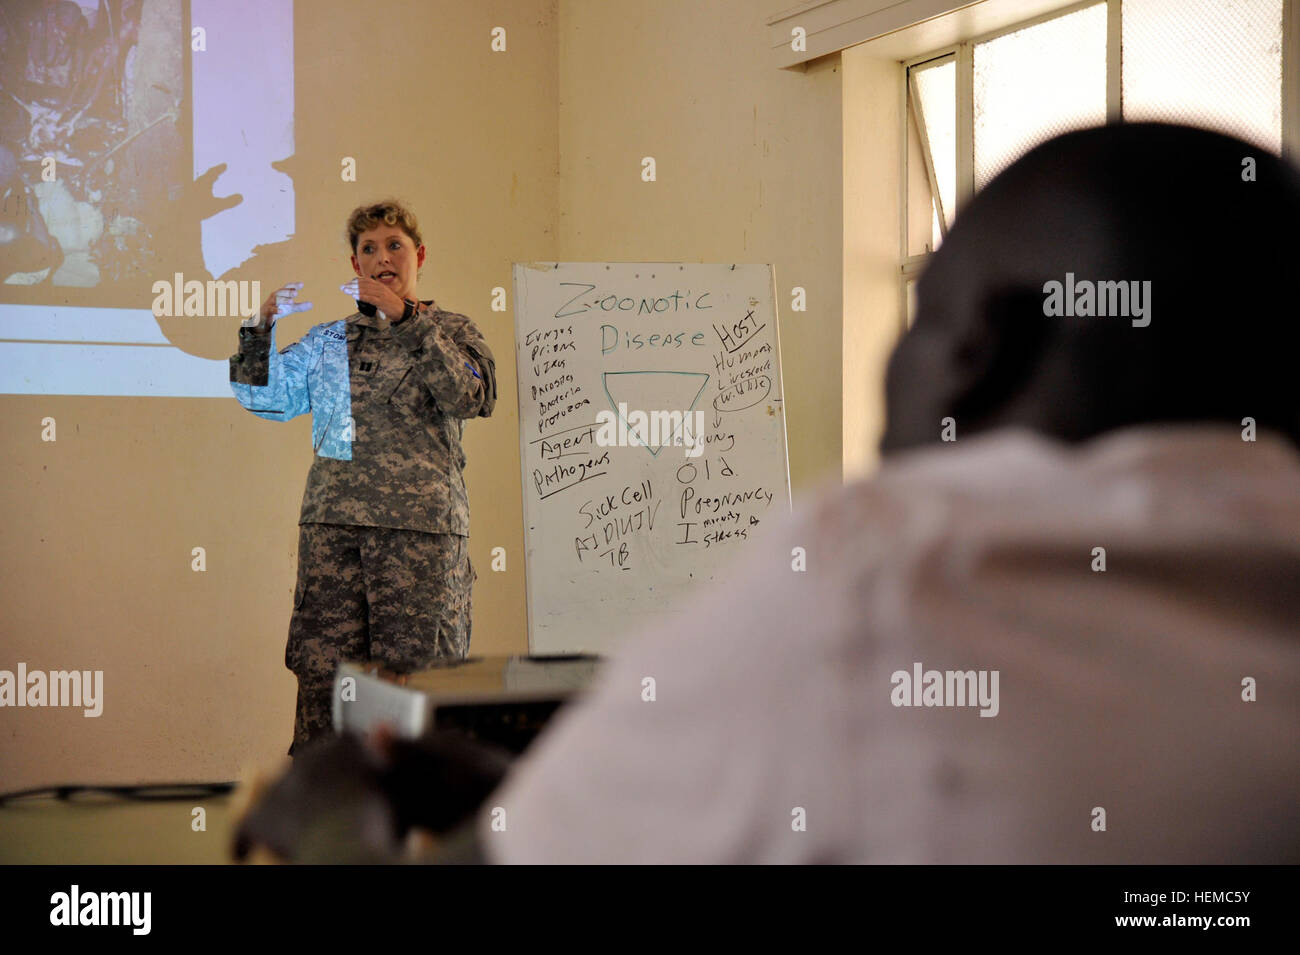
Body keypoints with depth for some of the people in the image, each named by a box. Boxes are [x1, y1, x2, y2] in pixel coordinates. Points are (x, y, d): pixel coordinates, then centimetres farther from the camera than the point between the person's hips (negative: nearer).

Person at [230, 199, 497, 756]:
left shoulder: (450, 332, 11)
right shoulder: (328, 339, 20)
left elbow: (472, 396, -10)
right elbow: (265, 398, 19)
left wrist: (405, 317, -14)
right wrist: (262, 328, 2)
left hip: (419, 525, -3)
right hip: (331, 522, 3)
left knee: (410, 671, -4)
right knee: (321, 666, 0)